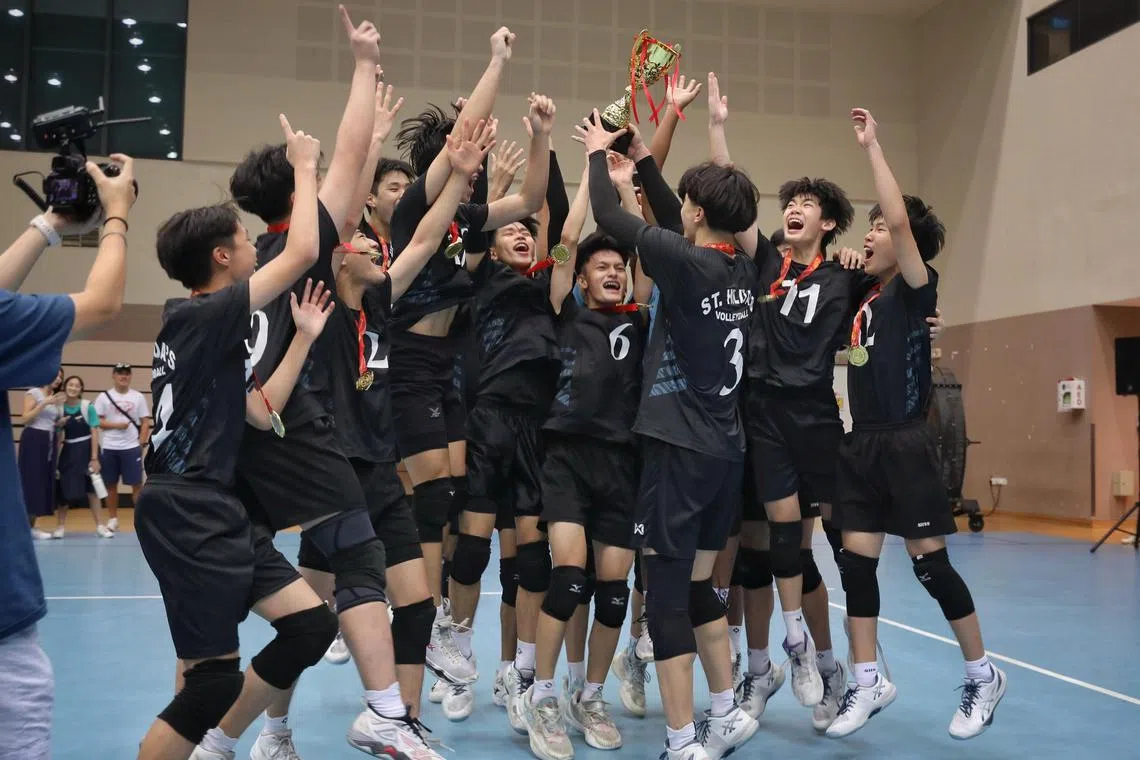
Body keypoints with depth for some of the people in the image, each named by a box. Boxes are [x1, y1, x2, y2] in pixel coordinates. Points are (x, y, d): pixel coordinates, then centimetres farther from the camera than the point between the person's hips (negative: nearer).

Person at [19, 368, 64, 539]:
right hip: (33, 440, -7)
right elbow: (25, 418, -14)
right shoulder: (33, 393, -4)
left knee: (45, 482, 5)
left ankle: (31, 526, 11)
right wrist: (44, 403, -19)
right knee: (31, 481, -8)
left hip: (49, 442, 7)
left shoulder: (55, 398, 16)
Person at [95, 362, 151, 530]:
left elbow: (145, 421, 4)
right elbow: (97, 422, -1)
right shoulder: (104, 397, 2)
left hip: (132, 447, -1)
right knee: (111, 485, 8)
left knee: (137, 484, 0)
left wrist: (142, 442, -7)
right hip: (109, 448, 1)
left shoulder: (138, 397, 4)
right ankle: (113, 519, 18)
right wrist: (116, 425, -14)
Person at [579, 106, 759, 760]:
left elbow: (610, 216, -6)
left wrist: (598, 152, 12)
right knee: (697, 586, 18)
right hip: (727, 449, 8)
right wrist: (639, 156, 27)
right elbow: (676, 225, 21)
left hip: (681, 448, -8)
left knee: (667, 593, -1)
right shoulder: (742, 269, 6)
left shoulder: (688, 263, -14)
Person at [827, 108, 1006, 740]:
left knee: (928, 561, -1)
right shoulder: (861, 296, 13)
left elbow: (902, 219, -20)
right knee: (855, 561, 3)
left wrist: (872, 146, -16)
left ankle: (983, 676, 18)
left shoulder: (915, 289, -5)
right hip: (860, 445, 6)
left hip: (905, 445, -6)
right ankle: (868, 682, 14)